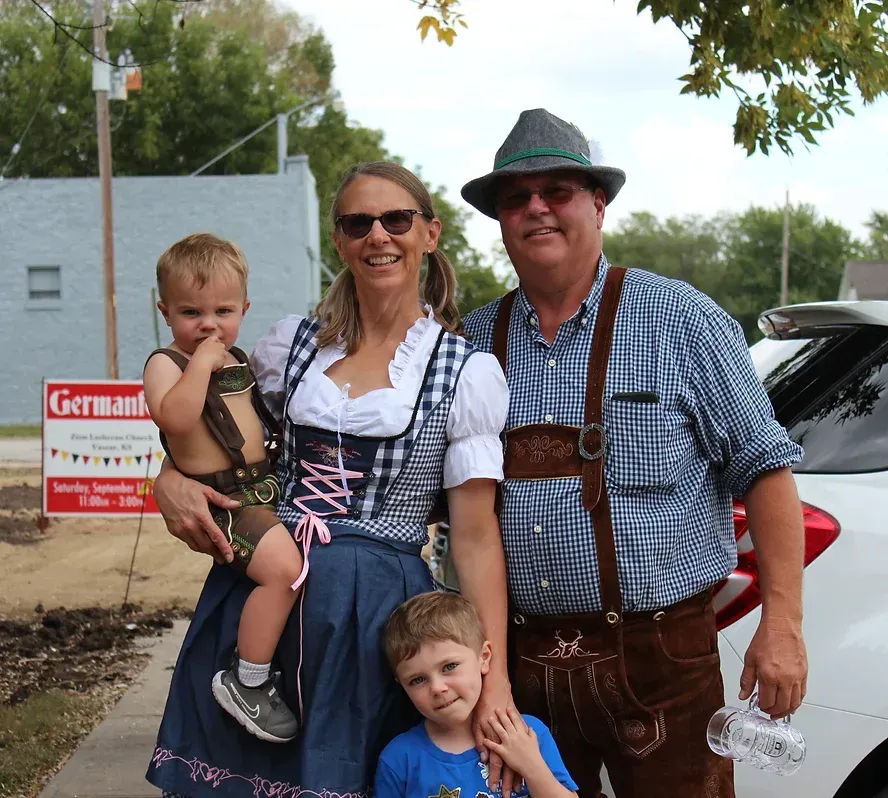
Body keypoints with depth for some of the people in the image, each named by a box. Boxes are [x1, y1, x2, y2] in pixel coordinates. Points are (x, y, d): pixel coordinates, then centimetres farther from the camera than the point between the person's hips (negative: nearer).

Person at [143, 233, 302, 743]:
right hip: (220, 499, -9)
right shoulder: (165, 363, -7)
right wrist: (202, 361, -23)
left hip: (265, 485, 9)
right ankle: (247, 681, -14)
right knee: (283, 567, -27)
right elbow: (174, 417, -29)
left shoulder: (239, 360, 16)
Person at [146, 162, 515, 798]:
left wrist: (495, 678, -12)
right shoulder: (295, 342, 7)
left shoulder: (469, 373, -3)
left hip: (375, 611, -3)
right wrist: (170, 479, -2)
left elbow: (476, 536, -5)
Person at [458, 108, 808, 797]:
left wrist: (782, 624, -10)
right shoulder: (475, 340, 7)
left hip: (658, 655, -3)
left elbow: (764, 465, -3)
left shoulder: (679, 319, -3)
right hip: (519, 657, 3)